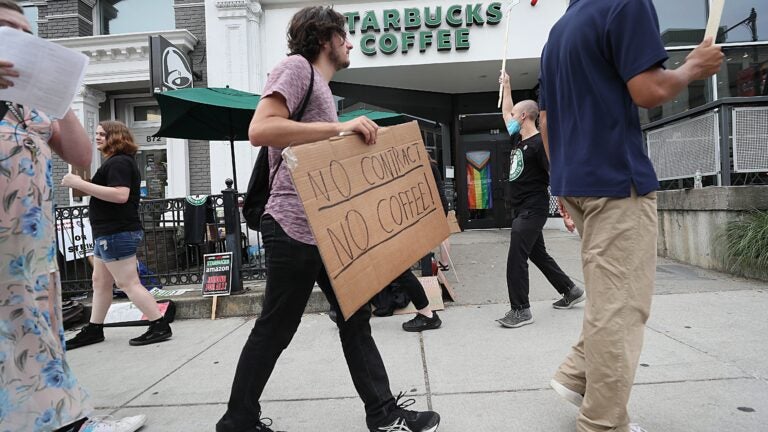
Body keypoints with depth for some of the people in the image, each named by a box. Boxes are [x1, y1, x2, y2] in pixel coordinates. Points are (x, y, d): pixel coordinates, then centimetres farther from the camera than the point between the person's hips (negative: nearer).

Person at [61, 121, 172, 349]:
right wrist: (81, 184, 12)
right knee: (100, 282, 16)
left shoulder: (119, 162, -15)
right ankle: (94, 330, 26)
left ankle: (160, 327, -3)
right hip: (110, 233, 11)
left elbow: (121, 195, -29)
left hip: (117, 233, -11)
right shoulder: (117, 161, 20)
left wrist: (80, 184, -25)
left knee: (129, 283, -8)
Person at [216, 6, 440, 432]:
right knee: (274, 329, 3)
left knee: (356, 318, 11)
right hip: (295, 228, -9)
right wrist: (339, 127, -23)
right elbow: (260, 129, -22)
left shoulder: (321, 86, 23)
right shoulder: (296, 66, -5)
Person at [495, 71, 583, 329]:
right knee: (538, 255, 17)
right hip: (521, 210, 9)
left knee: (516, 258, -11)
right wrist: (506, 85, 31)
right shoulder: (519, 139, 12)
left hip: (533, 210, -9)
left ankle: (521, 310, -4)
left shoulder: (539, 143, -13)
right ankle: (571, 291, 32)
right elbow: (506, 112, 28)